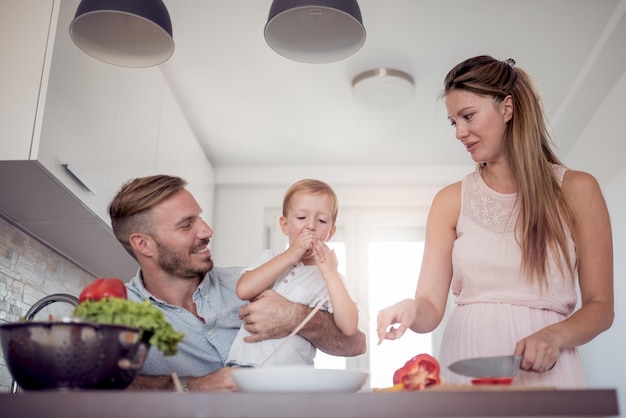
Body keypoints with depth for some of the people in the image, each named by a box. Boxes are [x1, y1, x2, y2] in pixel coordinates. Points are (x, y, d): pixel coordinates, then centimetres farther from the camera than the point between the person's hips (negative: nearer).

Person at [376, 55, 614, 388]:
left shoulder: (575, 190, 2)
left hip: (545, 371, -1)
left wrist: (554, 335, -15)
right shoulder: (450, 201, 6)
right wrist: (412, 310, -21)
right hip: (466, 368, 2)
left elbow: (600, 307, 3)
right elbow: (431, 307, 0)